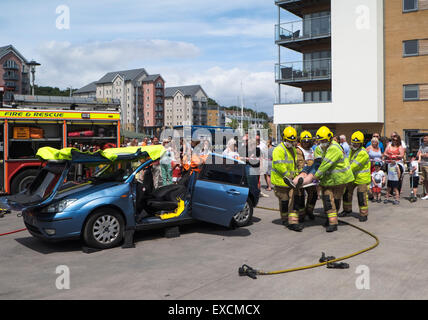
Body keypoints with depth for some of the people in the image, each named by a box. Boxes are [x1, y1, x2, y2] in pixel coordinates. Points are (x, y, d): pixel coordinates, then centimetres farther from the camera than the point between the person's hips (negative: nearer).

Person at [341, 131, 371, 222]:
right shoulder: (352, 150, 8)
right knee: (347, 192, 14)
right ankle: (347, 209, 33)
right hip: (353, 177, 9)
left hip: (362, 178, -8)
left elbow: (354, 166, -25)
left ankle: (363, 214, 10)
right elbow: (348, 161, 17)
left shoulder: (363, 153, -22)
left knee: (362, 196, -4)